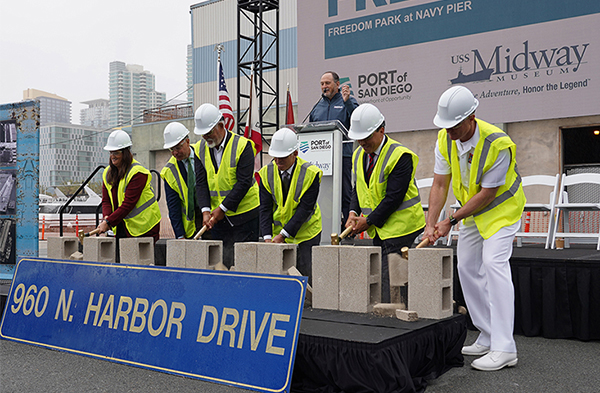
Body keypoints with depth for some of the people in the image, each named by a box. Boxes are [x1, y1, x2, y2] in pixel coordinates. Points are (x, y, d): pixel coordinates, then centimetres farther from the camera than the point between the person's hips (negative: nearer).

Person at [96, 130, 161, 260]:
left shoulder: (137, 173, -16)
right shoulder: (108, 173, 9)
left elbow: (128, 204, -21)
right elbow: (106, 200, 8)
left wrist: (109, 222, -22)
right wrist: (106, 217, -13)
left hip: (142, 226, -7)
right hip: (121, 226, 7)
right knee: (118, 258, 5)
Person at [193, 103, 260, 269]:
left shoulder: (243, 145, -11)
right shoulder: (201, 148, 5)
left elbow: (244, 183, -16)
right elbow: (201, 183, 1)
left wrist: (222, 208, -18)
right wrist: (206, 210, -13)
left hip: (244, 216, -5)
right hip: (217, 217, 5)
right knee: (219, 261, 9)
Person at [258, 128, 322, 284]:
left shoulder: (311, 173, -15)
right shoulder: (267, 173, -4)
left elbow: (304, 209, -19)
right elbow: (265, 208, -5)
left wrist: (282, 235, -24)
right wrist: (267, 237, -18)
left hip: (306, 233, -3)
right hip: (278, 231, 3)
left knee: (306, 277, -2)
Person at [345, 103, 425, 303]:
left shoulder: (400, 156, -16)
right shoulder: (359, 155, 8)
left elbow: (394, 197, -20)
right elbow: (358, 188, 16)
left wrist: (368, 221, -15)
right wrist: (354, 212, -3)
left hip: (399, 226, -8)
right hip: (378, 230, 8)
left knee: (389, 281, -10)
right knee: (378, 276, 9)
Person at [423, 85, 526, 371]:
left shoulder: (498, 143, -31)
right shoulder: (445, 140, -12)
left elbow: (487, 193, -25)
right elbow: (439, 185, -9)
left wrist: (452, 221, -22)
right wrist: (431, 224, -18)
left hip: (502, 208, -7)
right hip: (471, 209, 7)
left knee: (493, 263, -21)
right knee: (467, 267, 7)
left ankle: (504, 348, -17)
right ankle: (487, 338, 18)